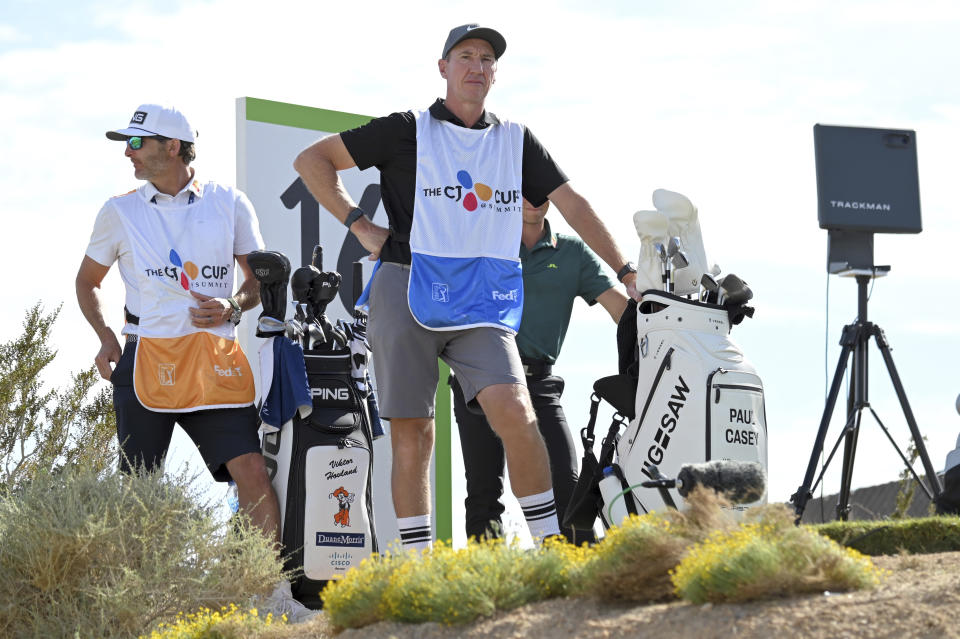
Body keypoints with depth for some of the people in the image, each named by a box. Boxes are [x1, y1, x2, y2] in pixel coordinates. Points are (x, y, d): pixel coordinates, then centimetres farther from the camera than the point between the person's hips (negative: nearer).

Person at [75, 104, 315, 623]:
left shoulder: (229, 205, 6)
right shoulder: (120, 211, 8)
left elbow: (260, 279, 14)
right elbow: (87, 282, 20)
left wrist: (232, 307, -7)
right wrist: (106, 338, 5)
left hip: (216, 364, 0)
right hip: (147, 360, 0)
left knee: (252, 471, -12)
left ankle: (272, 591, -10)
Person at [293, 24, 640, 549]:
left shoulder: (516, 140, 15)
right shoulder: (410, 130, 5)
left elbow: (573, 205, 15)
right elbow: (312, 160, 6)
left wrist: (626, 273, 10)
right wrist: (358, 224, -2)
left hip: (482, 307, 2)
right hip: (408, 294, -1)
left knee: (516, 416, -17)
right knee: (411, 436, -1)